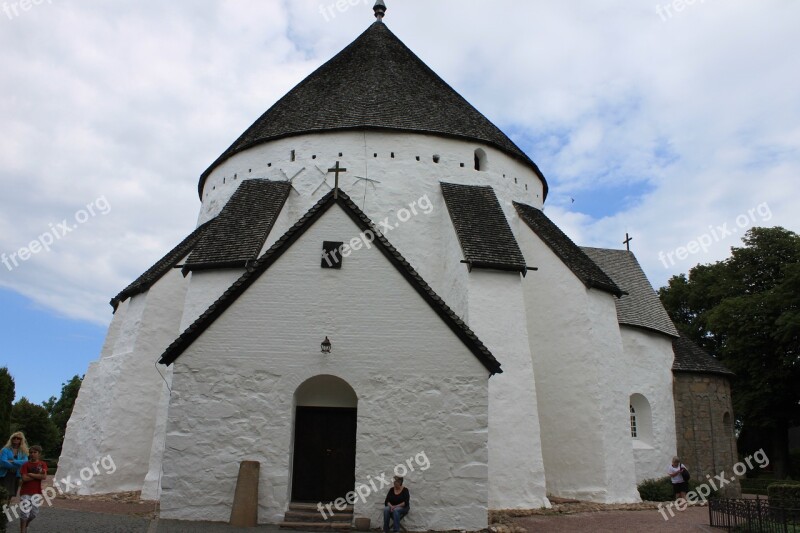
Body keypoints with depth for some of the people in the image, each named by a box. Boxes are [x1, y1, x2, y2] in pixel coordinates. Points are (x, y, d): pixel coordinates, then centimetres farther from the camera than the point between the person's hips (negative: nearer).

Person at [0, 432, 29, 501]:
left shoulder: (23, 452, 11)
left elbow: (25, 462, -6)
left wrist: (13, 461, -15)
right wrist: (17, 465, -10)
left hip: (16, 475, 4)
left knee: (13, 495, 4)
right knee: (8, 495, -14)